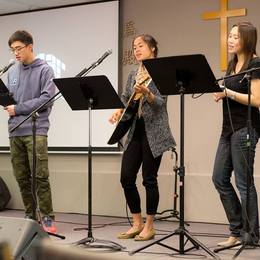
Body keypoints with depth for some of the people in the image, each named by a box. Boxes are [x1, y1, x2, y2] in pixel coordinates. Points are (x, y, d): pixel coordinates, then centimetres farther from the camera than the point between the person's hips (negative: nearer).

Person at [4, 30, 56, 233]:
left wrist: (17, 109, -10)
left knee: (40, 177, -9)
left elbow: (47, 99, -10)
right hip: (15, 132, 5)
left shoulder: (44, 70, 0)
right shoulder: (12, 73, 17)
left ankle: (47, 218, -4)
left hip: (36, 131, -5)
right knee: (21, 177, 6)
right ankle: (30, 216, 16)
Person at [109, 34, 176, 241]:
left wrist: (146, 93, -32)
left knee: (149, 179, -1)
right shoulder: (133, 75, 15)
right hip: (135, 131, 6)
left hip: (153, 132, -6)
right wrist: (119, 111, -6)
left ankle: (149, 226, 11)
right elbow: (125, 99, 15)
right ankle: (137, 223, 17)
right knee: (126, 178, 3)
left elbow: (161, 103, -14)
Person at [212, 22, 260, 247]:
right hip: (229, 127, 9)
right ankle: (237, 231, 17)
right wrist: (220, 94, 1)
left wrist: (228, 93, -18)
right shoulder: (233, 64, 16)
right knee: (220, 179, 8)